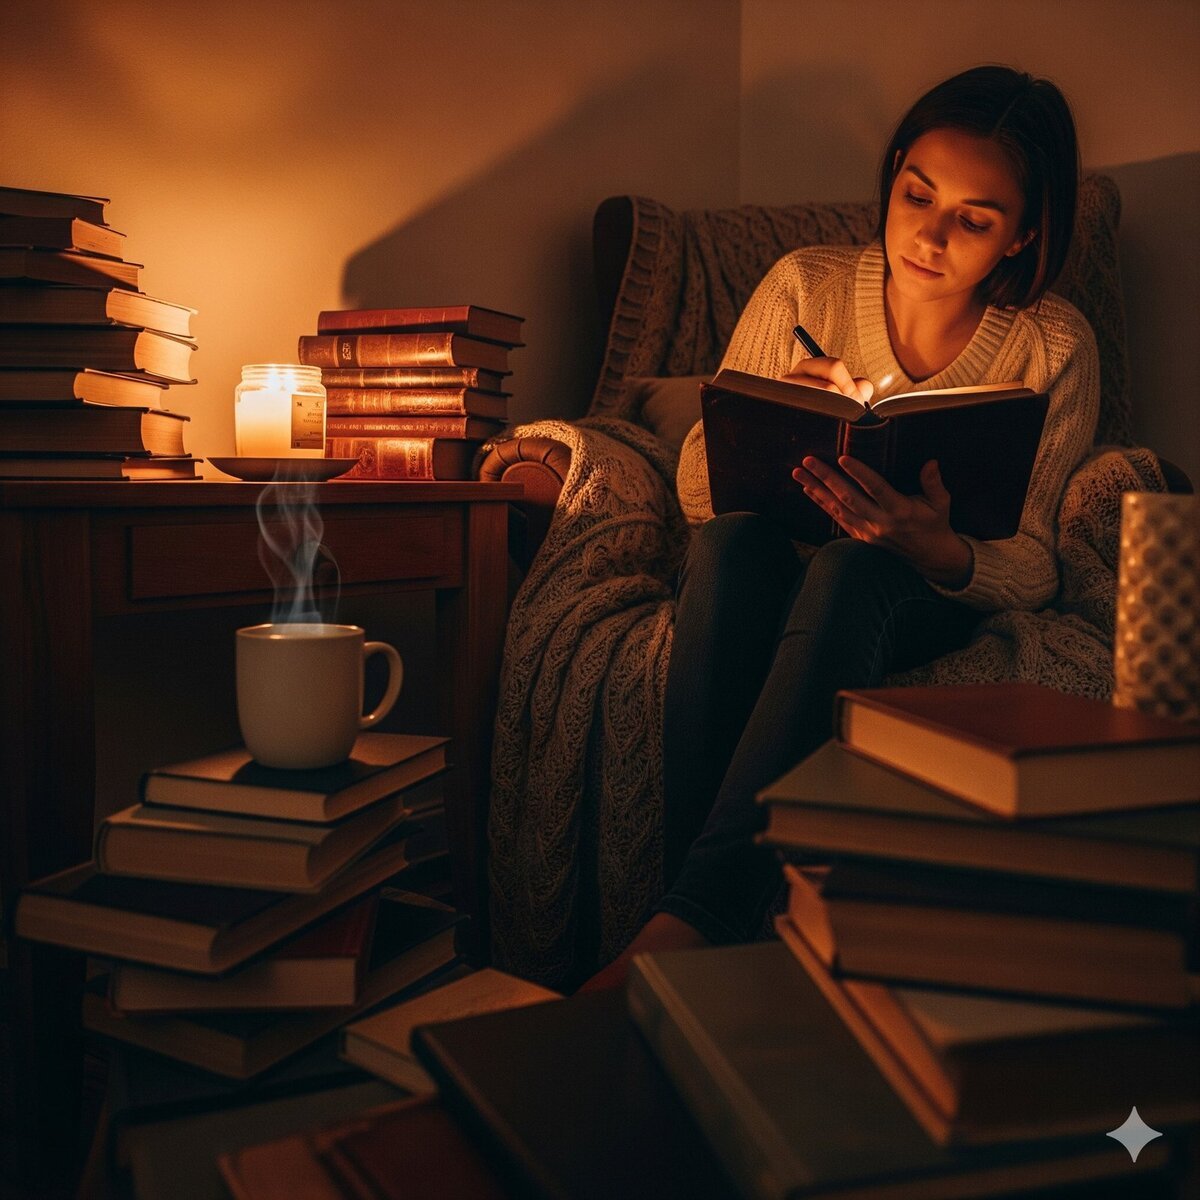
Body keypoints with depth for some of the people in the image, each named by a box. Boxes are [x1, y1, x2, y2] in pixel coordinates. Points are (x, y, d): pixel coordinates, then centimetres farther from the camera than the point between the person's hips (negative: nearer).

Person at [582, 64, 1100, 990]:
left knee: (849, 571, -36)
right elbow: (697, 488, -1)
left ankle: (692, 918, -40)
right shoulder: (806, 285, -4)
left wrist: (936, 548, -33)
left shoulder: (1053, 348, -6)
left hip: (935, 592, -1)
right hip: (773, 573, 2)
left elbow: (1032, 567, -9)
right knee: (734, 538, -34)